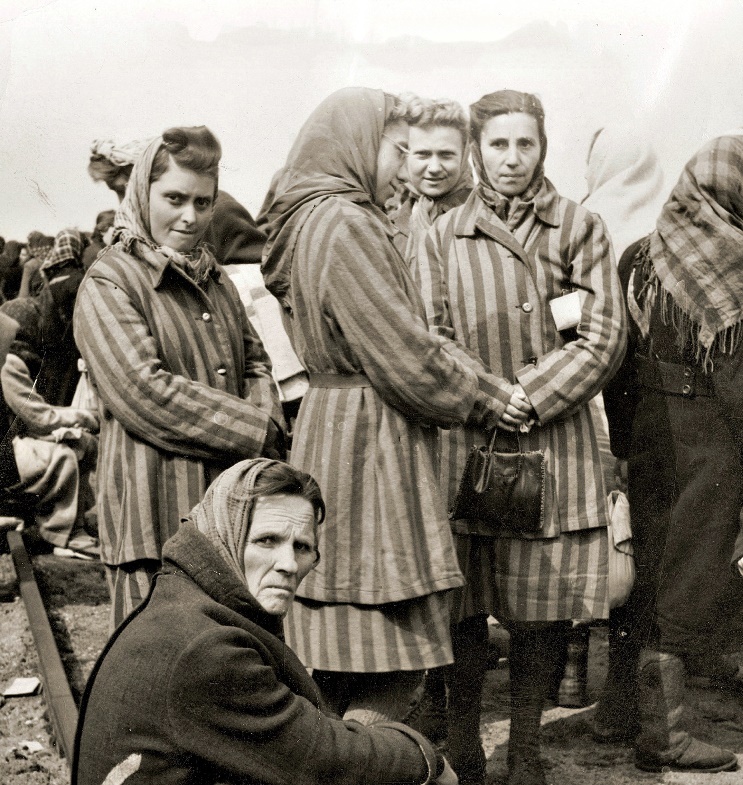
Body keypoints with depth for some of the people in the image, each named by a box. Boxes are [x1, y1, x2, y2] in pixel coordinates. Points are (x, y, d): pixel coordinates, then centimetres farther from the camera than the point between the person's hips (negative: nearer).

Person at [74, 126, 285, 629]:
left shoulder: (215, 279, 19)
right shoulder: (109, 283, -6)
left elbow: (255, 363, 20)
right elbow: (143, 390, -17)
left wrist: (267, 420, -4)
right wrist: (256, 431, -13)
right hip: (157, 507, -7)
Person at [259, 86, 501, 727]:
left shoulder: (307, 221, 16)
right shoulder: (346, 225, -15)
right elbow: (404, 354, -17)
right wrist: (479, 401, -1)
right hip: (368, 443, -10)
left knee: (341, 666, 14)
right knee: (389, 677, -5)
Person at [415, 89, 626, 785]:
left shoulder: (579, 228, 7)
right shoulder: (444, 236, 9)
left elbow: (603, 339, -1)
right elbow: (431, 342, 3)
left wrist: (529, 401, -11)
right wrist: (495, 399, -12)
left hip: (556, 444, 0)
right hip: (465, 447, 0)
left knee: (542, 611, 5)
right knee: (464, 609, 3)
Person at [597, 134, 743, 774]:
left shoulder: (639, 258, 7)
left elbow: (617, 356, 10)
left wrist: (625, 441, 15)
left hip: (647, 433, 7)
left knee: (653, 568, 18)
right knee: (687, 577, 2)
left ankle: (619, 706, 28)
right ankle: (661, 734, 10)